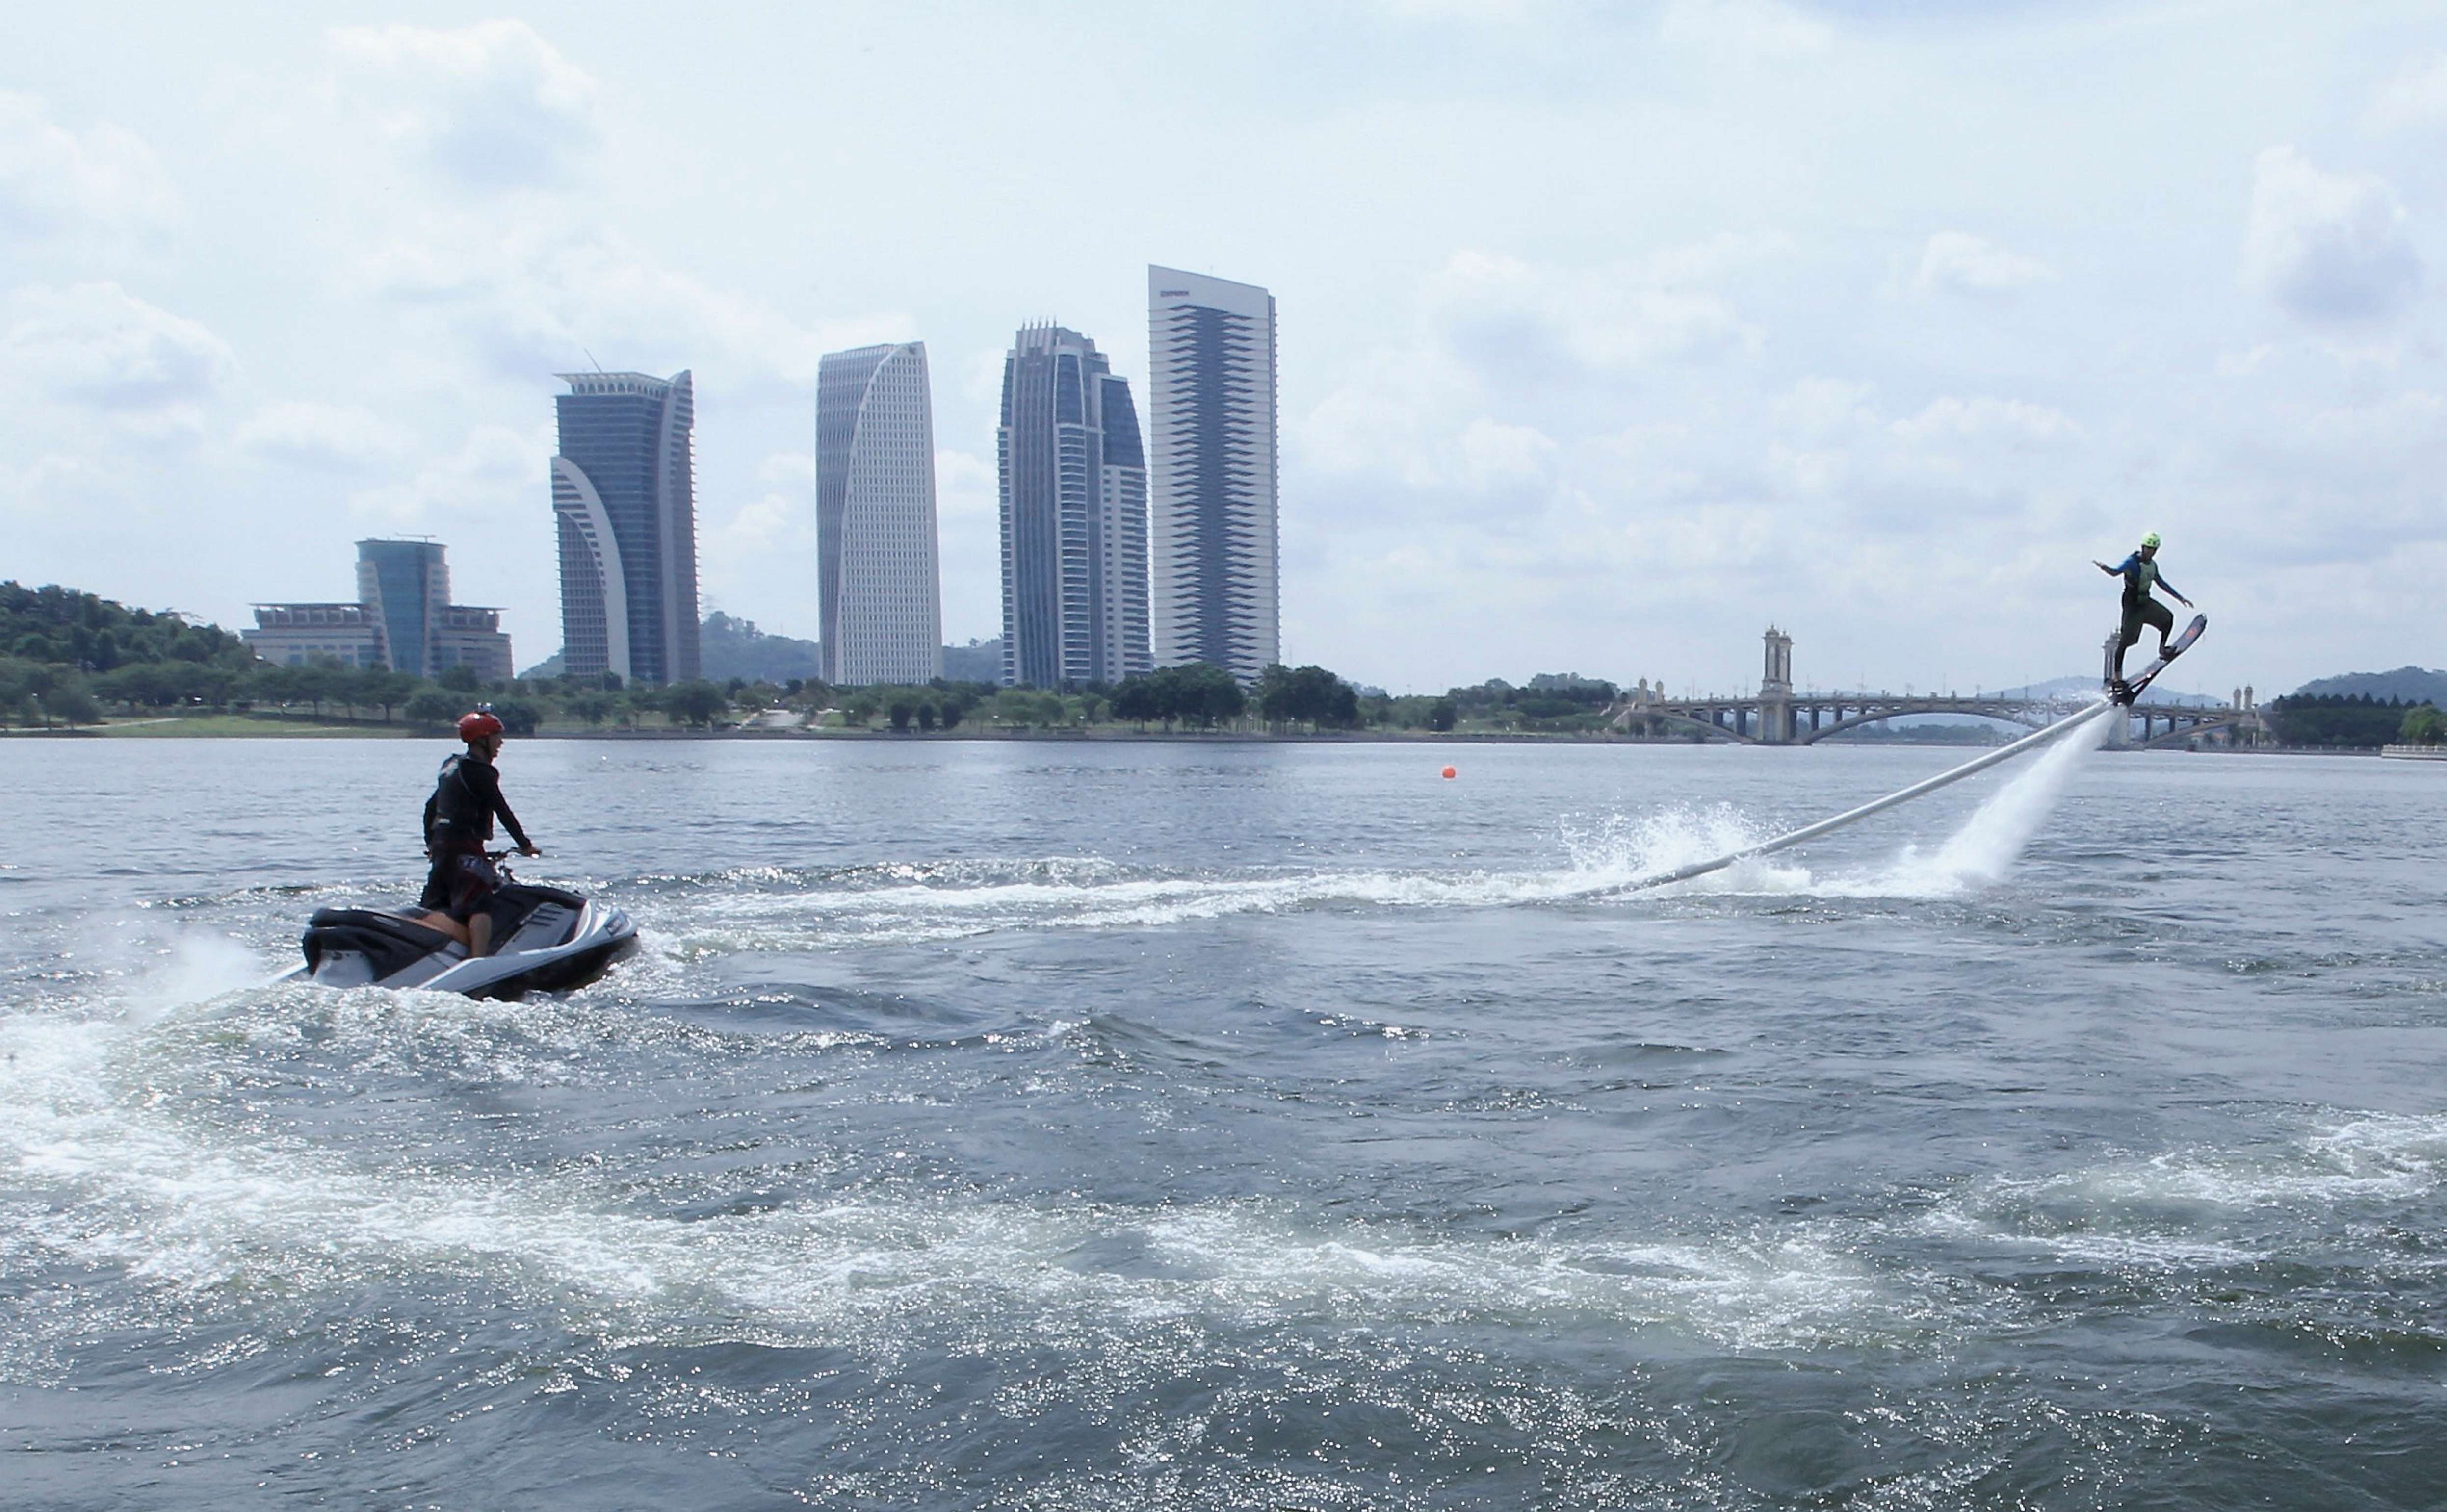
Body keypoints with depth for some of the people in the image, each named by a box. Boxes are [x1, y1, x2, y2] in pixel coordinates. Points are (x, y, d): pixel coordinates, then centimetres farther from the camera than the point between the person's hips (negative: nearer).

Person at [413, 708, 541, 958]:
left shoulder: (452, 766, 19)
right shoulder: (480, 771, -10)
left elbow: (431, 806, 26)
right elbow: (502, 811, -10)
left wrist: (431, 842, 35)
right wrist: (525, 845, -3)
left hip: (441, 845, 10)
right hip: (466, 848, -10)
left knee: (434, 908, 13)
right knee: (480, 908, -20)